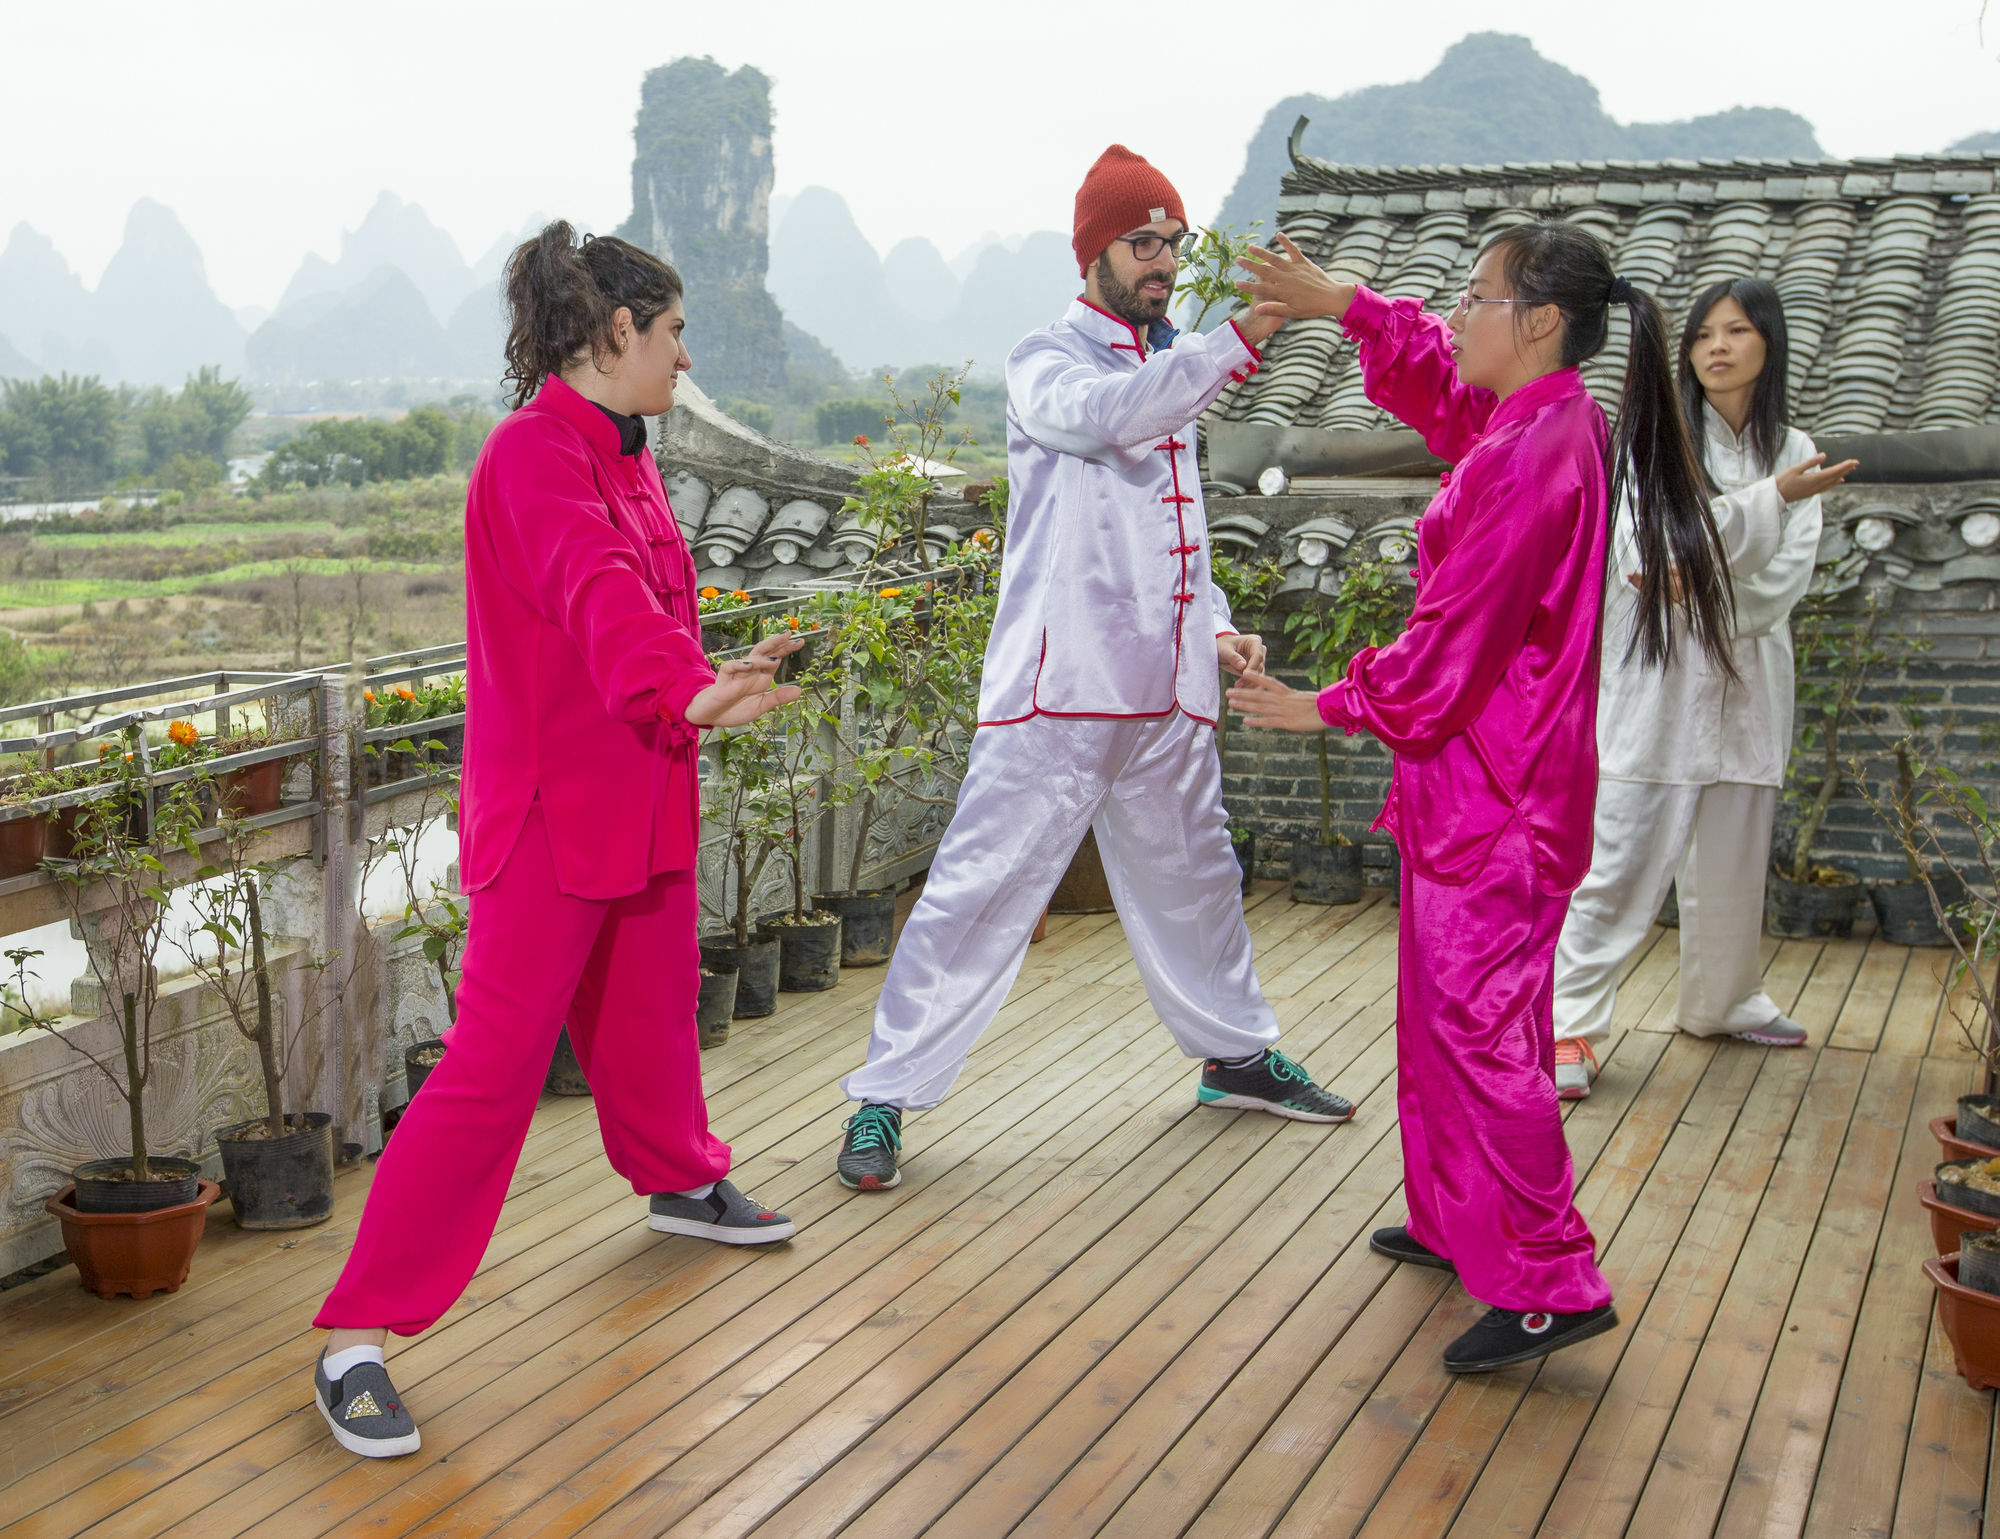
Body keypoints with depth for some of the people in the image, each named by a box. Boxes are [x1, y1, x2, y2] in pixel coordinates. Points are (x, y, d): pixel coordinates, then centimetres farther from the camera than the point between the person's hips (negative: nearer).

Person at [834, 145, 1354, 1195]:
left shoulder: (1169, 373, 19)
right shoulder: (1047, 362, -2)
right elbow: (1105, 415, -27)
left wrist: (1216, 628, 12)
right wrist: (1237, 341, -32)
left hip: (1166, 692, 7)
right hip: (1059, 685, -7)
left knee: (1190, 874, 20)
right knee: (981, 885, -7)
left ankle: (1238, 1055, 38)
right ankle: (885, 1097, 0)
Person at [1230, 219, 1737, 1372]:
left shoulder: (1530, 457, -21)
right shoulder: (1551, 421, 8)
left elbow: (1453, 639, -20)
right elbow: (1435, 375, 29)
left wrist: (1328, 709, -7)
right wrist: (1339, 304, 19)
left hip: (1494, 799, -10)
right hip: (1477, 787, 10)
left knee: (1479, 1025, -7)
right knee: (1446, 1009, 19)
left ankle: (1552, 1286, -1)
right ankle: (1454, 1223, 32)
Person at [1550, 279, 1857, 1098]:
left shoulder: (1793, 453, 10)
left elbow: (1782, 583, 1)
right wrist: (1772, 498, -22)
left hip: (1746, 684, 4)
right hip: (1657, 685, -4)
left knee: (1733, 860, 13)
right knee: (1624, 858, -10)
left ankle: (1723, 1000, 32)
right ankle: (1569, 1024, -7)